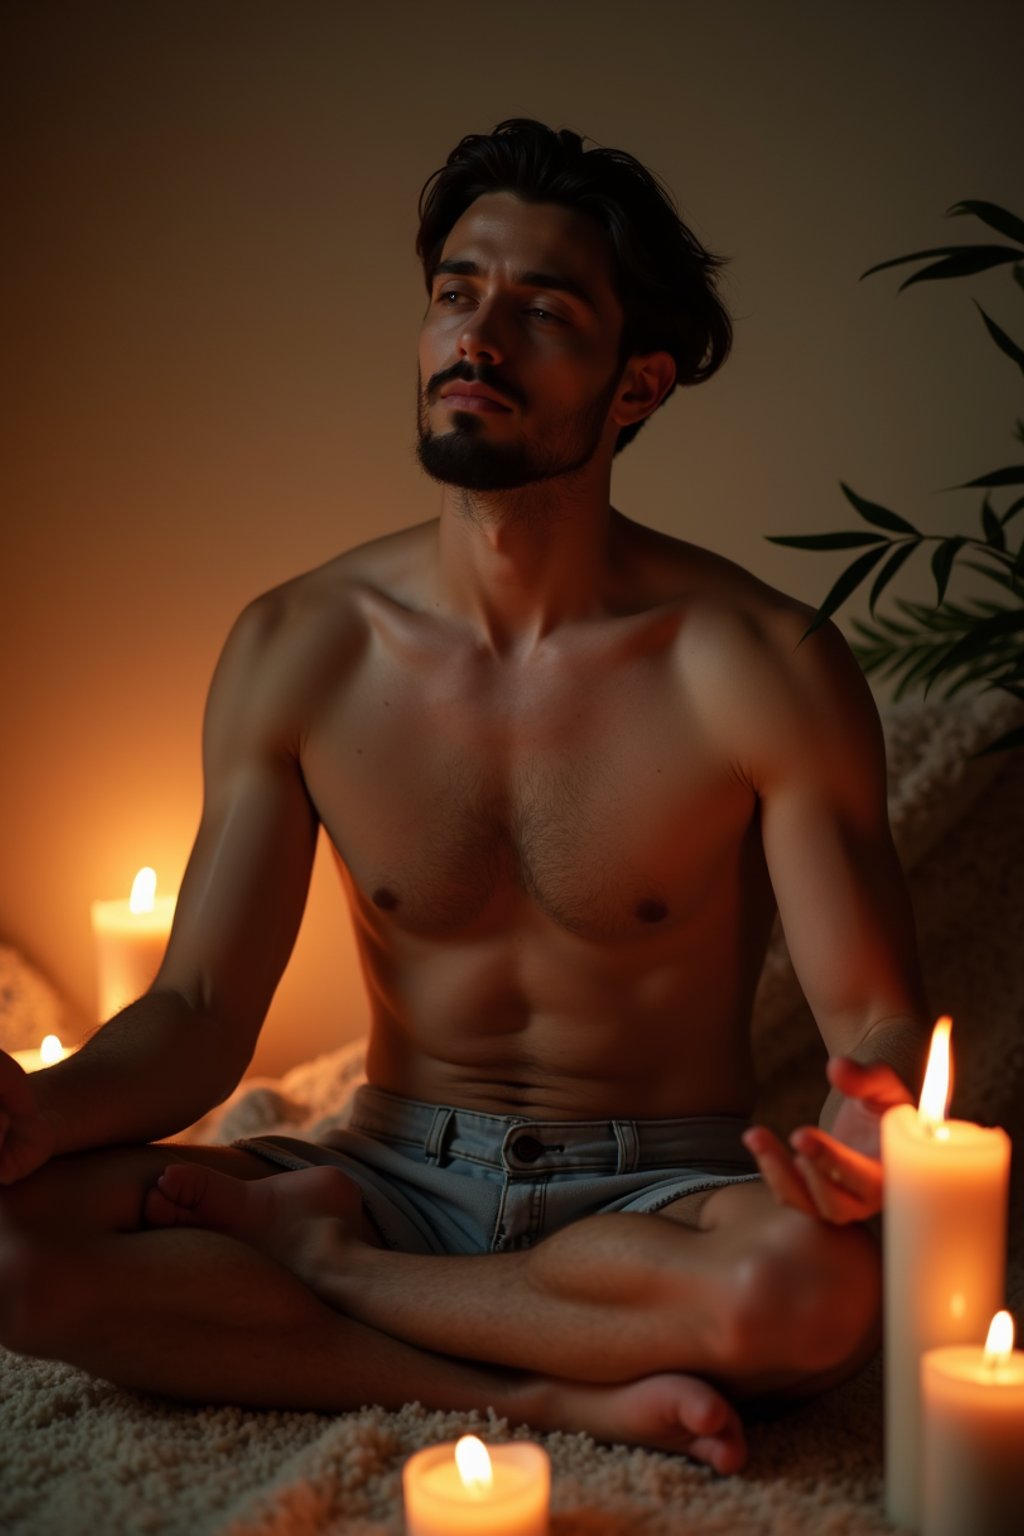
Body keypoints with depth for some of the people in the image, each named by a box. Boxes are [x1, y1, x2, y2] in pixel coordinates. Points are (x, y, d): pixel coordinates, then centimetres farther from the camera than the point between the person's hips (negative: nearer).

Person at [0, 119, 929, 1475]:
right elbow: (202, 1010, -2)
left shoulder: (762, 667, -11)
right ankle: (556, 1393, -18)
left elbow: (878, 1020, -9)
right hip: (400, 1166, 2)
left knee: (813, 1287, -36)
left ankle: (328, 1262, -12)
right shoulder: (296, 649, -2)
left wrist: (874, 1131, -33)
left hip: (659, 1191, -1)